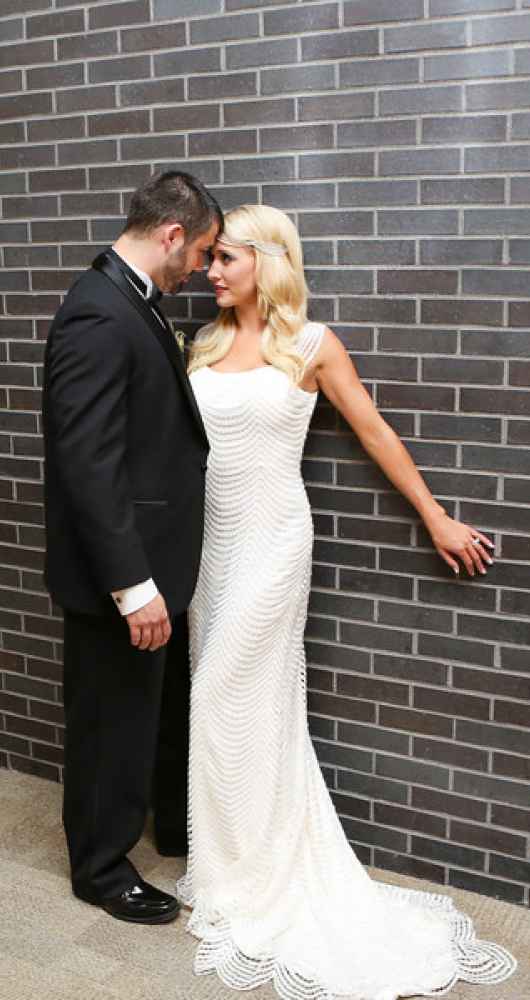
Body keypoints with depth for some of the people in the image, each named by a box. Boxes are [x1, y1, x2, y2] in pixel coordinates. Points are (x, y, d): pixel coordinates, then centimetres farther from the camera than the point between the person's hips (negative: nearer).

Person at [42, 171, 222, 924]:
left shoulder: (130, 301, 9)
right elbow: (88, 464, -27)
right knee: (114, 721, 9)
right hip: (120, 573, -10)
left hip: (153, 558, 10)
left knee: (169, 706, 24)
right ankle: (101, 867, 30)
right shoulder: (97, 316, -23)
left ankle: (178, 827, 46)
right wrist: (132, 585, -26)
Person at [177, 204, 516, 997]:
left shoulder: (311, 345, -5)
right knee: (233, 702, 12)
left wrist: (436, 518, 3)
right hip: (208, 537, 5)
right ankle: (235, 863, 30)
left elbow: (375, 433, 0)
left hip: (270, 539, -5)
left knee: (228, 704, -3)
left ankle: (243, 883, 17)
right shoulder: (207, 345, 9)